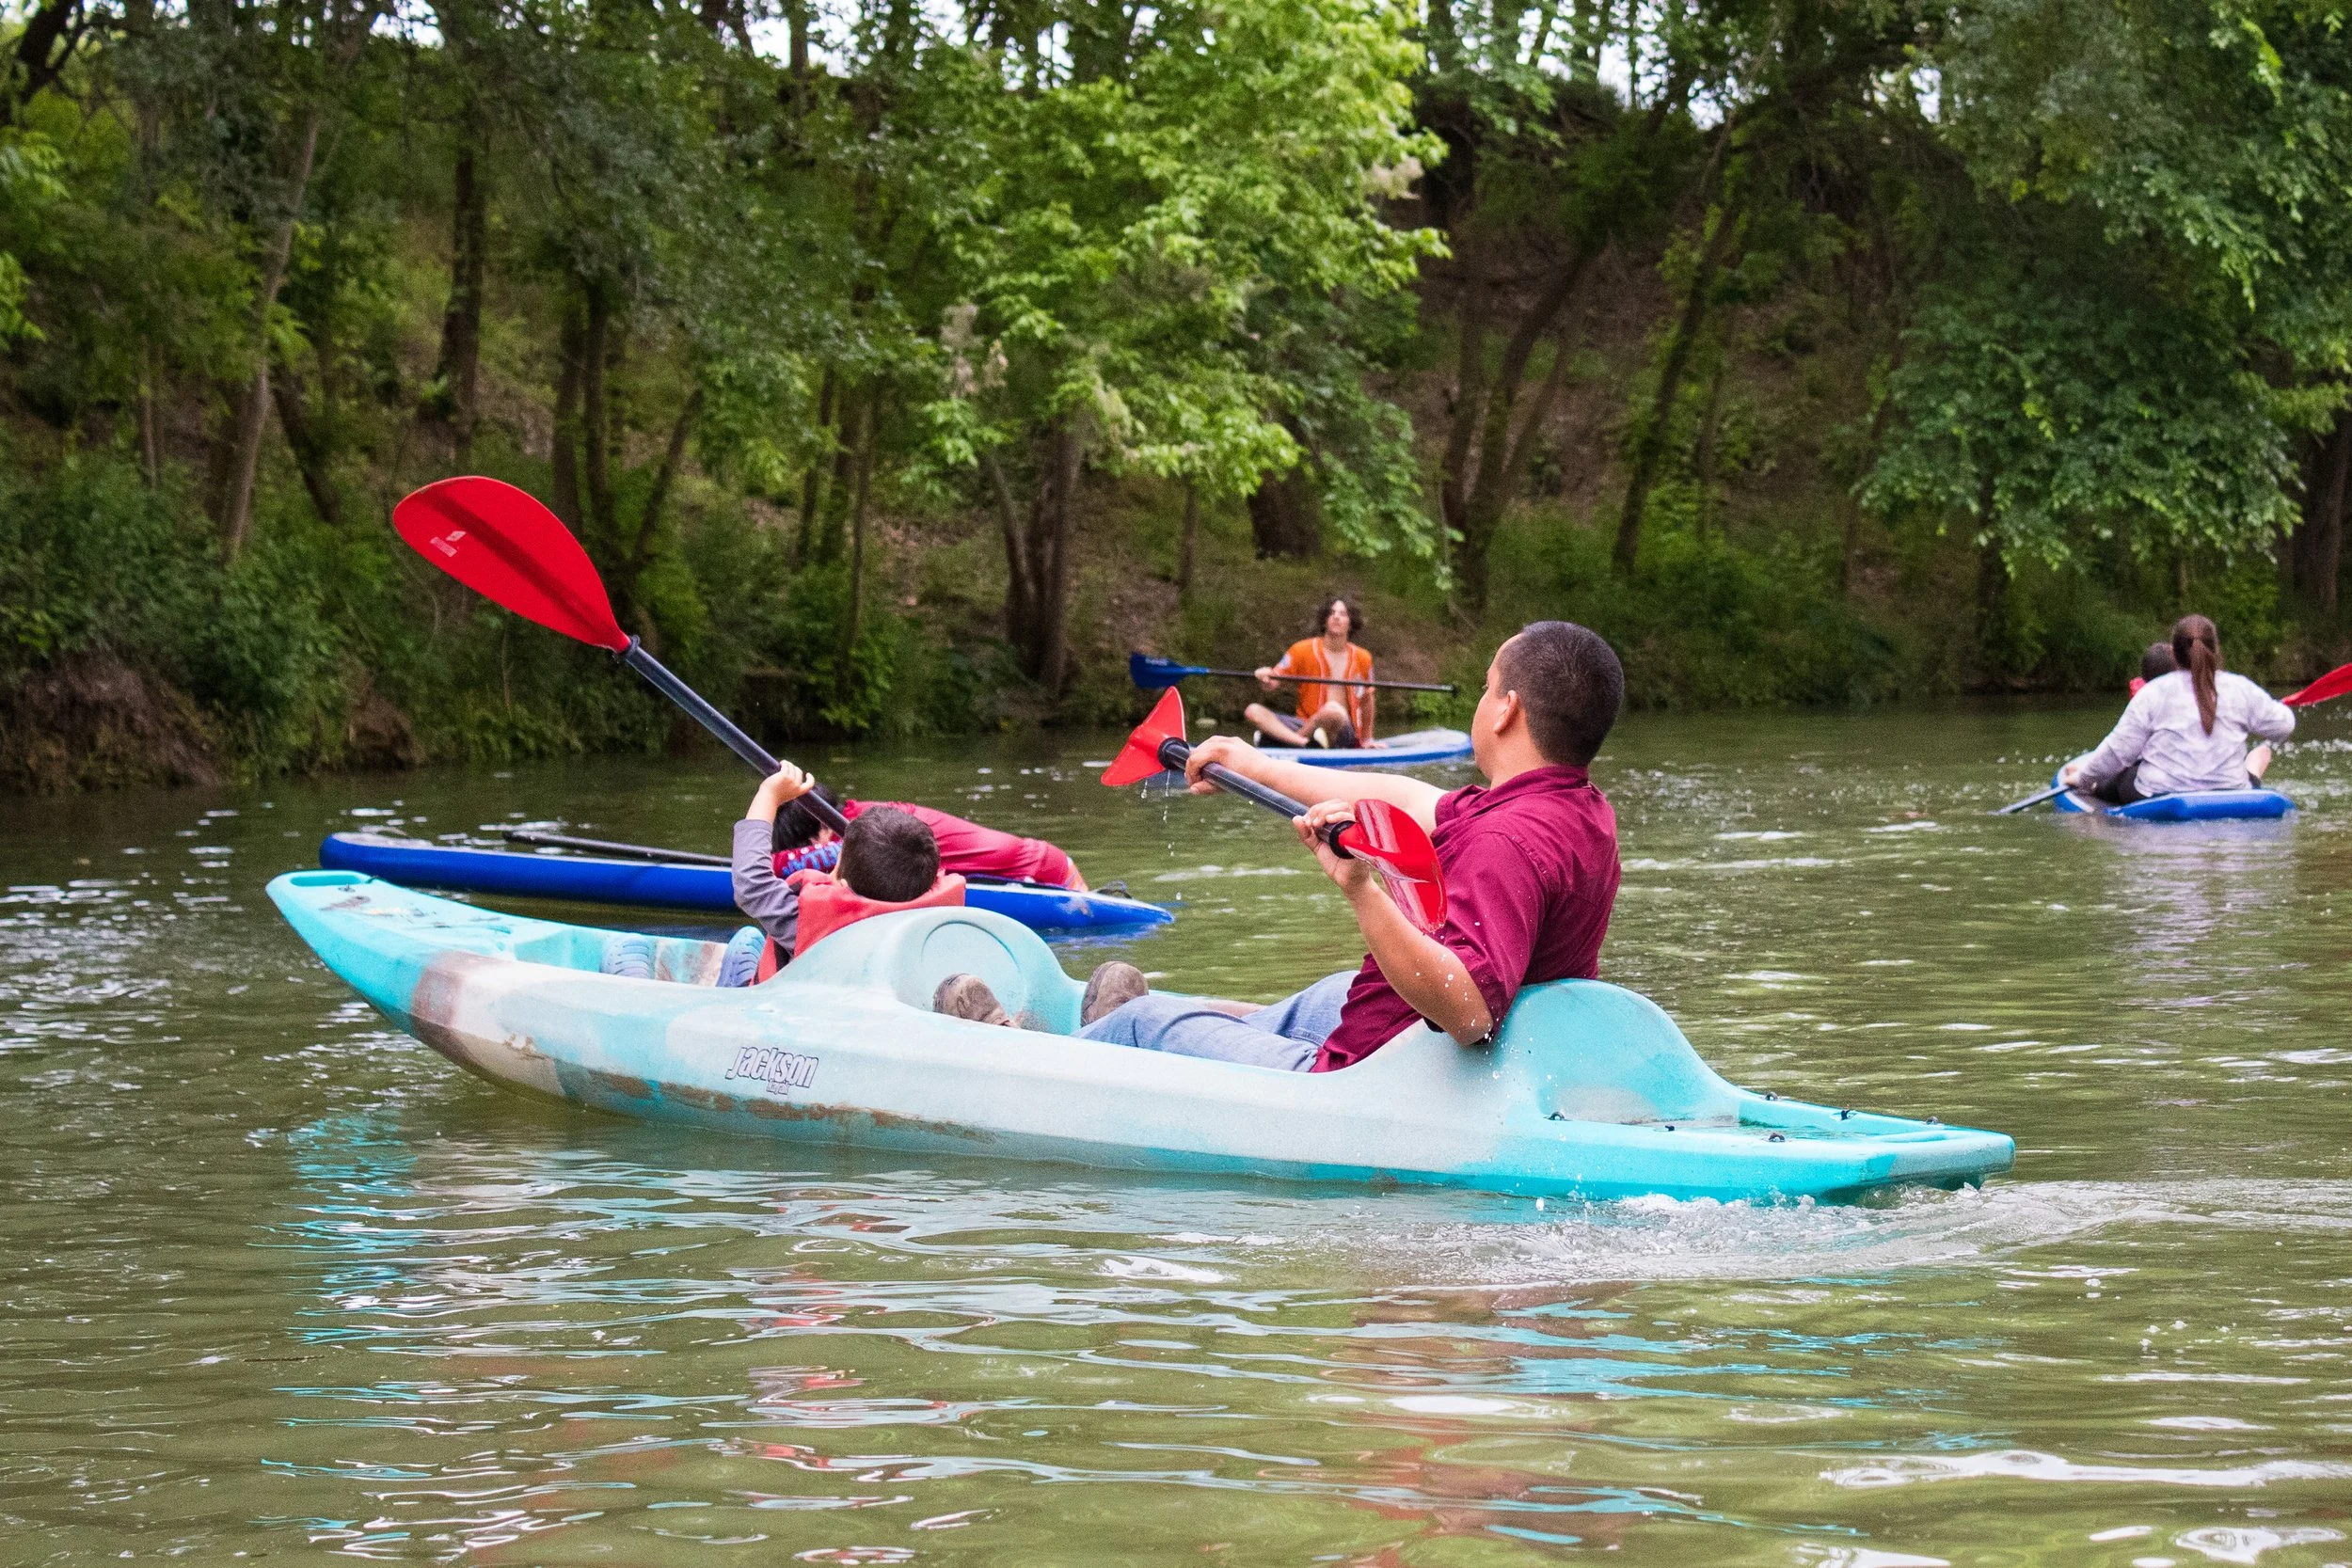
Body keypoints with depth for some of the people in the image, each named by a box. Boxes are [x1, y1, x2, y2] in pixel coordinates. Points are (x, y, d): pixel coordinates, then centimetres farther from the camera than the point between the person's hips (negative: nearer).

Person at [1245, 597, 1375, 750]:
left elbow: (1366, 701, 19)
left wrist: (1366, 740, 23)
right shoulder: (1303, 650, 5)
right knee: (1253, 711, -23)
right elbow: (1274, 684, 1)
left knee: (1333, 710, -39)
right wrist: (1265, 678, -23)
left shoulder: (1362, 658, 8)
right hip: (1306, 725, 2)